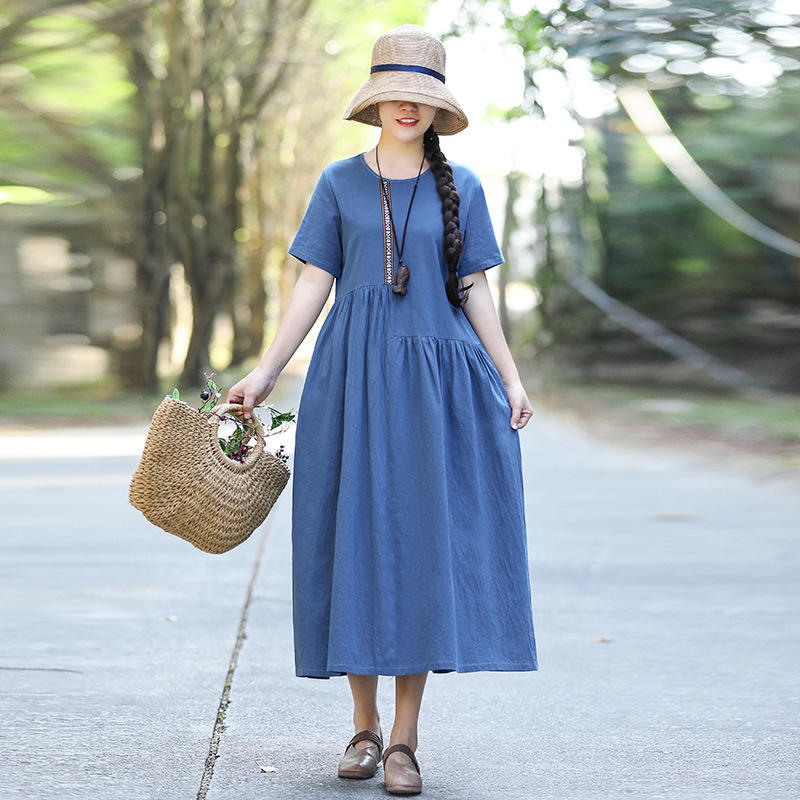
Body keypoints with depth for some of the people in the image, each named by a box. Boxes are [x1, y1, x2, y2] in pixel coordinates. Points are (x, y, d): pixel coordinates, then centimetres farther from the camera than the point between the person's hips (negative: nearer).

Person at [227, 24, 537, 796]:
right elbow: (314, 284, 5)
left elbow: (474, 291, 8)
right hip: (353, 377, 0)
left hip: (436, 379, 0)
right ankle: (364, 724, 14)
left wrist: (511, 379, 2)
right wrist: (265, 371, -1)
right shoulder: (340, 183, 6)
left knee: (424, 543, -4)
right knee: (355, 538, 1)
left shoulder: (461, 188, 7)